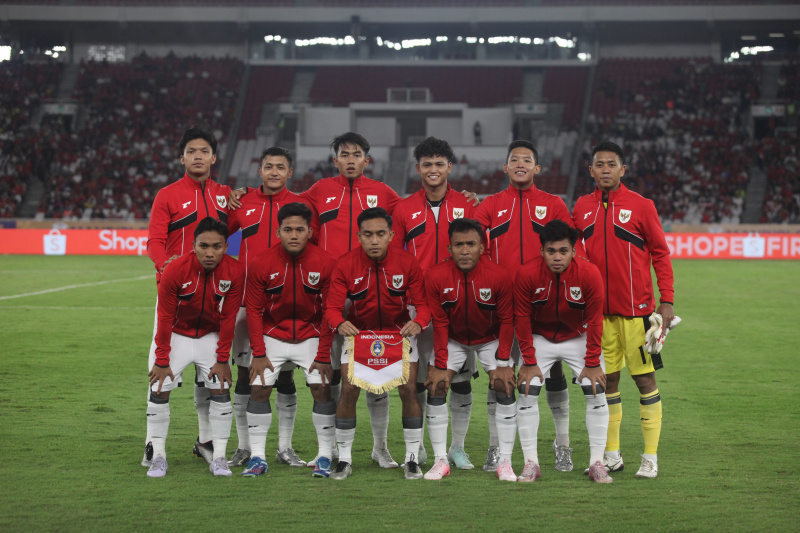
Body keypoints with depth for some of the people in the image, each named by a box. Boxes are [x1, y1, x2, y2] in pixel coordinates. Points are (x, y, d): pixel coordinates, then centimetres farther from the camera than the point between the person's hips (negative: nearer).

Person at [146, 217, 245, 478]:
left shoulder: (235, 272, -21)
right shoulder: (174, 270, -26)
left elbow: (228, 319, -10)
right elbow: (165, 318, -16)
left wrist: (222, 360, -7)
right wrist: (162, 361, -12)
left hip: (211, 336, 1)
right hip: (176, 335, -1)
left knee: (220, 390, -7)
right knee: (159, 390, -8)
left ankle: (219, 457, 2)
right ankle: (158, 456, 3)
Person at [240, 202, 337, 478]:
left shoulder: (325, 263, -15)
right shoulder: (261, 263, -13)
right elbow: (254, 310, -4)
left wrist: (323, 355, -10)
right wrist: (258, 353, -8)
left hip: (312, 336, -1)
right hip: (272, 336, 1)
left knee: (322, 389, -10)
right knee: (259, 389, -8)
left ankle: (325, 457, 3)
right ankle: (257, 457, 2)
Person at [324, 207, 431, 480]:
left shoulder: (407, 262, -14)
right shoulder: (345, 266, -16)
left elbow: (423, 303, -13)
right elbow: (332, 307, -18)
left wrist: (419, 322, -36)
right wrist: (340, 324, -41)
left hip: (399, 333, 0)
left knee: (408, 390, -9)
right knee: (348, 390, -12)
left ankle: (412, 459, 5)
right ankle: (344, 459, 3)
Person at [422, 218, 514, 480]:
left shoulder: (499, 276, -24)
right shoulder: (436, 277, -22)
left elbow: (506, 321, -13)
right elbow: (439, 324, -12)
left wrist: (502, 362, -15)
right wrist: (440, 365, -13)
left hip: (490, 339, -1)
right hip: (453, 339, 1)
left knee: (504, 387, -14)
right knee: (436, 387, -12)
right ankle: (440, 460, -5)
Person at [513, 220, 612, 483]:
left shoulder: (589, 274, -24)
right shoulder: (527, 274, -24)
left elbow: (594, 321, -14)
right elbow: (522, 319, -12)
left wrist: (592, 363, -11)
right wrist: (529, 362, -11)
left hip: (578, 338, 0)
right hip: (539, 339, 0)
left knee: (596, 391, -10)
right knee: (527, 391, -11)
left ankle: (597, 462, 0)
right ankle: (531, 463, -2)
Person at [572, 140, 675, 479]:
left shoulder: (641, 206, -3)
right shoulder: (582, 207, 7)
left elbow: (660, 254, -1)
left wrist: (667, 300, -8)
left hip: (636, 308, -3)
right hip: (599, 309, 4)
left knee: (644, 377, -1)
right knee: (607, 379, 8)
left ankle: (651, 457, 5)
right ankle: (611, 455, 17)